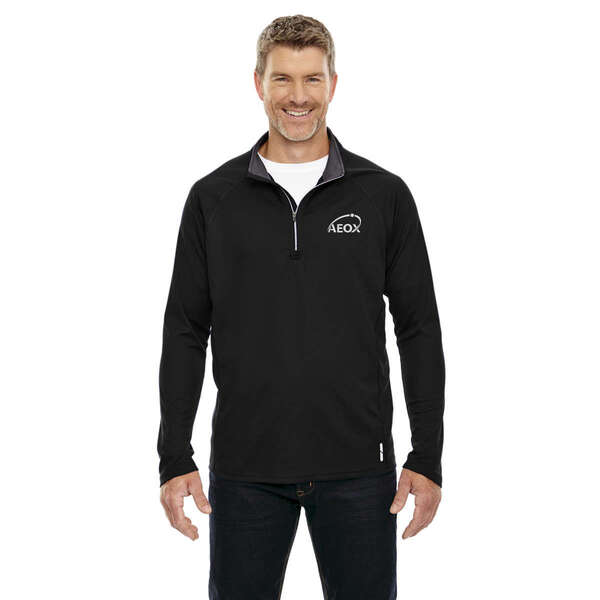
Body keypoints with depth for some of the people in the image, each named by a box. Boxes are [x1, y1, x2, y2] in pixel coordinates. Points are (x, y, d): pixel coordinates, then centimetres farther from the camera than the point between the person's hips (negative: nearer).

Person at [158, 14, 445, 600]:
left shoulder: (384, 195, 2)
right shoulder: (213, 198, 3)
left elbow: (419, 329, 3)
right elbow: (185, 331, 4)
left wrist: (427, 458, -2)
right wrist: (174, 458, -1)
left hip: (358, 465, 0)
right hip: (244, 466, 1)